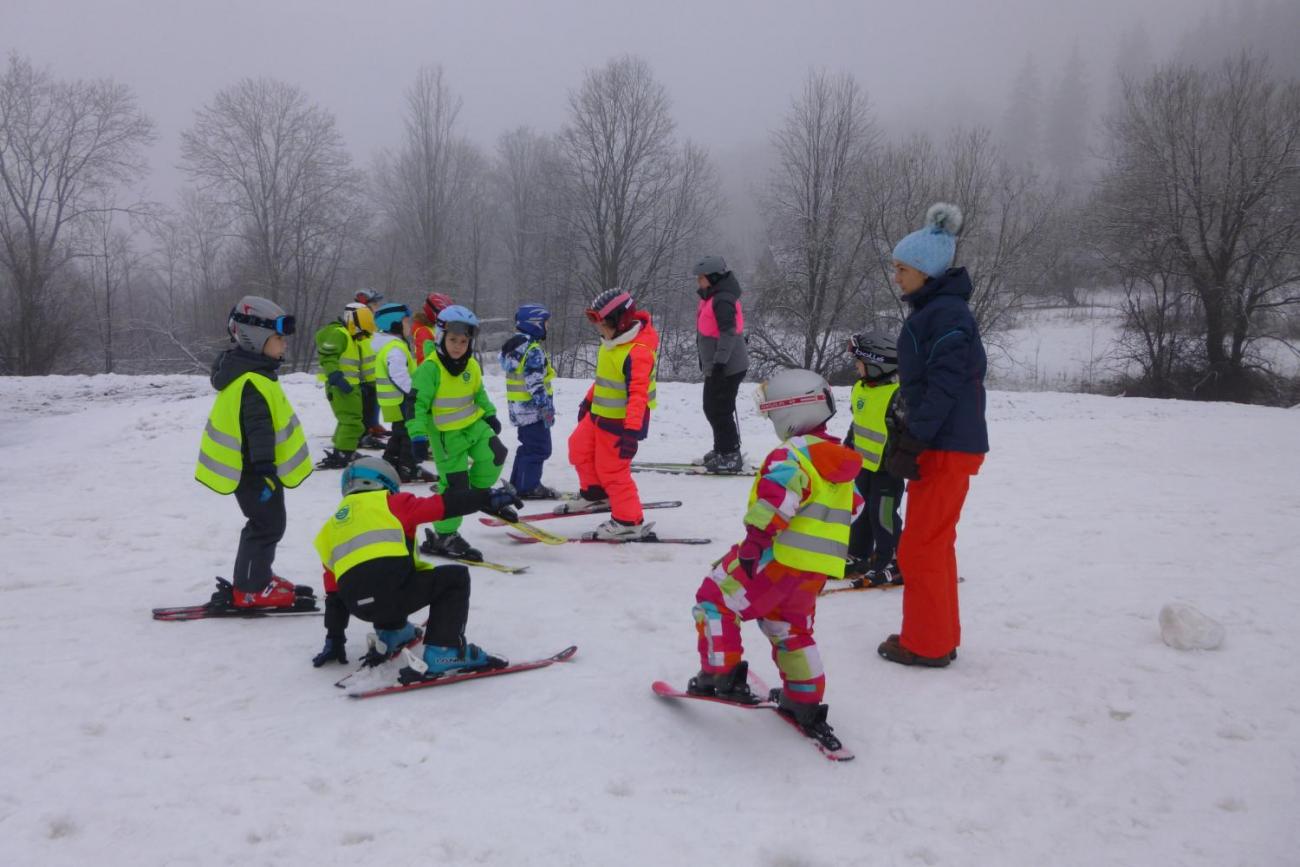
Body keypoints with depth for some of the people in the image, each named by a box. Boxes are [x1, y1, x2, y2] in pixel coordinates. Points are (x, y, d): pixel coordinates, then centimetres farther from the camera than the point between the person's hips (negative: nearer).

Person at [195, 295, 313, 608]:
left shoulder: (251, 373, 11)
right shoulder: (252, 382, -24)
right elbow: (259, 430, -28)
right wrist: (265, 470, -29)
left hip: (254, 469, 10)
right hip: (254, 471, -10)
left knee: (264, 524, 20)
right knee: (267, 526, -2)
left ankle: (254, 578, 32)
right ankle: (251, 589, 7)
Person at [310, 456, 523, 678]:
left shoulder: (331, 528, 28)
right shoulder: (390, 504, 14)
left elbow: (334, 592, 30)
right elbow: (443, 505, 6)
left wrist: (334, 640, 35)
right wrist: (487, 499, 13)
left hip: (360, 607, 7)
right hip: (392, 593, -7)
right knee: (455, 578, 10)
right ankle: (443, 652, -3)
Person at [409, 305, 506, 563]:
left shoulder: (472, 365, 2)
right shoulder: (429, 369, -19)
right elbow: (417, 404, -19)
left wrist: (489, 415, 19)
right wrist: (418, 437, -24)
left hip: (473, 424, 6)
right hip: (446, 434, -6)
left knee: (495, 455, -11)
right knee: (454, 483, -5)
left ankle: (477, 492, 17)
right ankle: (444, 536, 9)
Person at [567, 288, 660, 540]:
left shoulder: (638, 352, -26)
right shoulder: (613, 342, 5)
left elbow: (638, 395, -32)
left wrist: (632, 431, -37)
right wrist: (588, 401, 29)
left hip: (621, 422, -10)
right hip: (600, 415, 10)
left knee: (611, 469, -3)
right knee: (579, 447, 24)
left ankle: (630, 522, 10)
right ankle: (595, 492, 42)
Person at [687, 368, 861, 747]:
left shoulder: (793, 452, -11)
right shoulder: (840, 462, 16)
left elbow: (778, 491, -29)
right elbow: (852, 506, 28)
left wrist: (755, 537, -30)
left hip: (777, 558, -8)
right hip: (817, 571, 8)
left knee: (715, 600, 9)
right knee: (792, 631, 25)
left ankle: (721, 675, 6)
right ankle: (805, 703, 26)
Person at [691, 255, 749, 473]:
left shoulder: (723, 300, -19)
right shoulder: (712, 298, 14)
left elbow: (729, 333, -25)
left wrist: (719, 362, -27)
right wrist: (707, 361, 26)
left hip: (727, 368, -11)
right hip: (715, 367, 11)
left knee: (720, 411, -5)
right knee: (711, 408, 19)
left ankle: (730, 456, 2)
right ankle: (722, 449, 31)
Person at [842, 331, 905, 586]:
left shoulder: (898, 394, -22)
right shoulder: (861, 388, 6)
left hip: (888, 469, -9)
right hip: (864, 464, 9)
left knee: (883, 517, -4)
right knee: (861, 512, 18)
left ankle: (892, 565, 7)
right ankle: (858, 558, 31)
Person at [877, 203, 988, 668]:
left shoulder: (947, 312, -17)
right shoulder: (933, 309, 15)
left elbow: (945, 384, -22)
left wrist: (913, 442, -22)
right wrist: (909, 435, 18)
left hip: (948, 447, -10)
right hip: (943, 443, 10)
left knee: (920, 548, -2)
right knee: (935, 544, 17)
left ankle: (927, 644, 9)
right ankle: (938, 637, 27)